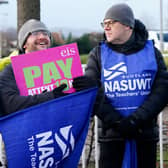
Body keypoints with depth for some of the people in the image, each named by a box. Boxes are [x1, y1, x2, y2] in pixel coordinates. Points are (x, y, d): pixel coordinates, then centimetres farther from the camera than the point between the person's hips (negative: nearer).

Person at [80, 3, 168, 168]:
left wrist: (136, 120, -16)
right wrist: (117, 122, -16)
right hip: (111, 133, -1)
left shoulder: (151, 52, 5)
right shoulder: (98, 54, 5)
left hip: (145, 132, 1)